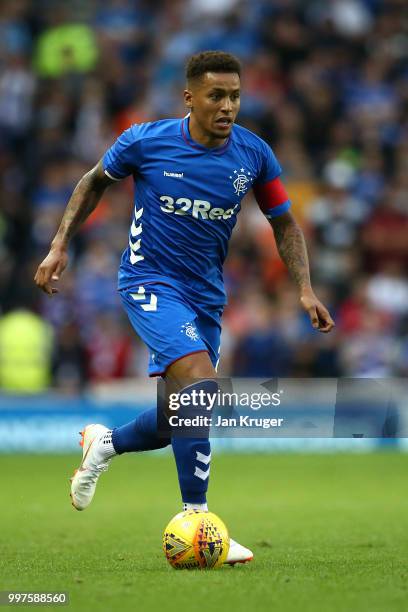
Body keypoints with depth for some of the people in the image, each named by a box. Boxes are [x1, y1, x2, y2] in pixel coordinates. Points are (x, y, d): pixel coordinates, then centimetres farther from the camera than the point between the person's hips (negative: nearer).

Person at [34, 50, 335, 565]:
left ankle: (105, 444, 38)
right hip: (149, 282, -5)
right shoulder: (145, 141, -12)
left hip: (205, 293, 5)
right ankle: (196, 522, -21)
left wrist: (304, 289, -4)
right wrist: (60, 245, 2)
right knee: (201, 385, -26)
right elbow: (96, 181, 7)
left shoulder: (254, 155, -5)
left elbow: (284, 223, 8)